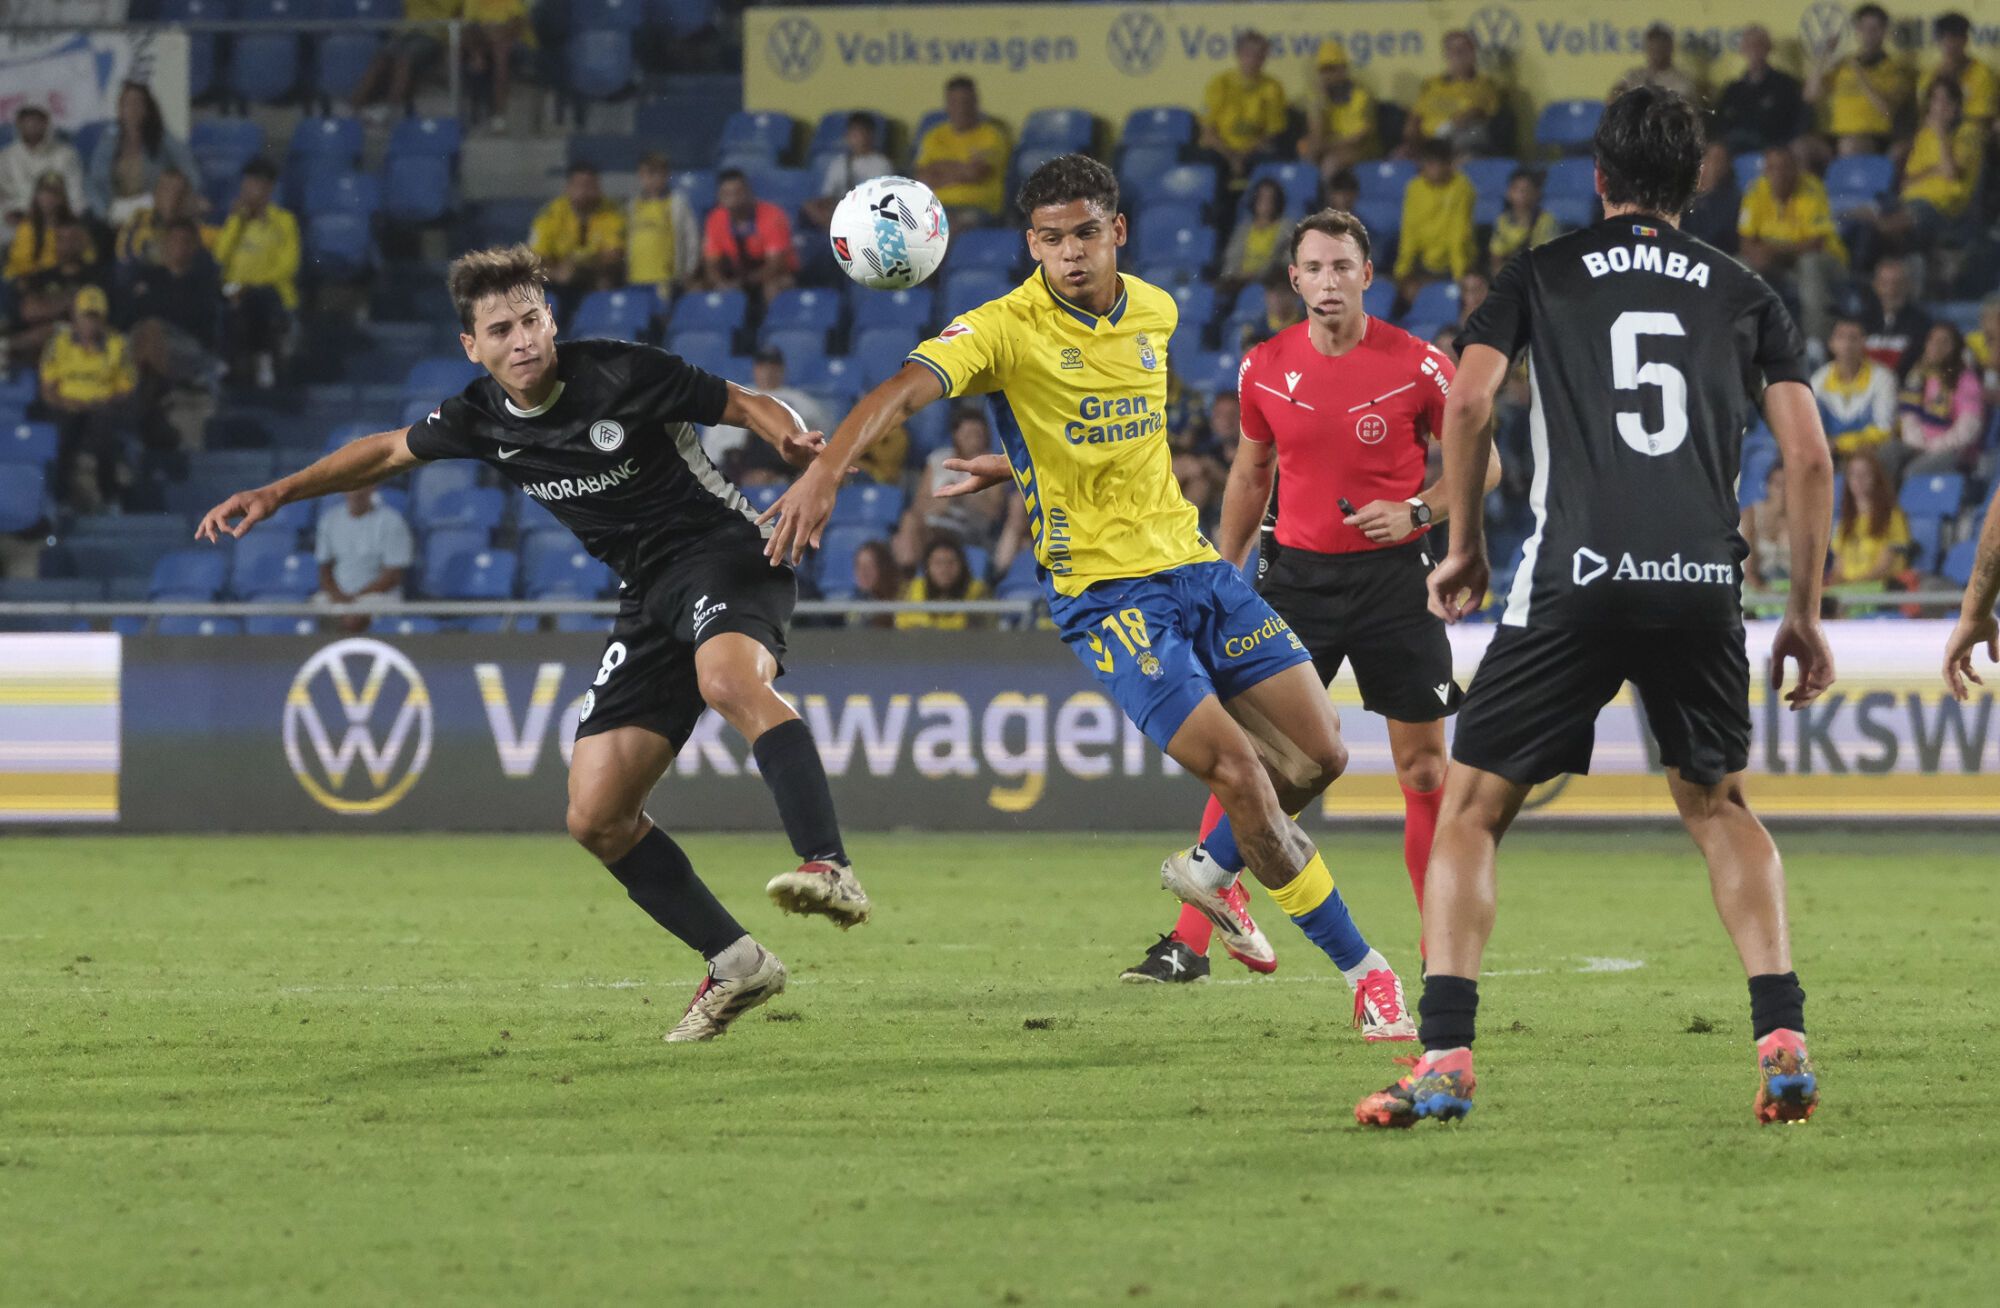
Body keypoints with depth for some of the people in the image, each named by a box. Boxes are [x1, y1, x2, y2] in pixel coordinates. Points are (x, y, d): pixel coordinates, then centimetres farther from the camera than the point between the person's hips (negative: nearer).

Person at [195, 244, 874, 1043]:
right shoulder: (481, 420, 3)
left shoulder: (621, 376, -13)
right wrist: (277, 494, 19)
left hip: (724, 550, -7)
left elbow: (747, 406, -6)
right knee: (596, 818, -2)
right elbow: (390, 451, 22)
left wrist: (795, 441, -28)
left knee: (727, 678, -42)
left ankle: (830, 870, -51)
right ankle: (736, 966, 6)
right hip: (651, 593, 7)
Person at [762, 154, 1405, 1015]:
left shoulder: (1155, 313, 6)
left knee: (1320, 754, 4)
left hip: (1191, 564, 6)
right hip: (1104, 590, -6)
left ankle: (1212, 872, 33)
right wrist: (828, 468, -45)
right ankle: (1355, 962, -2)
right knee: (1235, 768, -16)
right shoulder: (1006, 330, -12)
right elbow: (903, 391, -28)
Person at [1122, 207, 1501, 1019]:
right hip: (1296, 573, 2)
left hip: (1392, 576, -2)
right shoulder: (1265, 368, 1)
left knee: (1424, 767, 1)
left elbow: (1482, 463, 2)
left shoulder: (1417, 366, -7)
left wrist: (1416, 512, -14)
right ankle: (1191, 940, -4)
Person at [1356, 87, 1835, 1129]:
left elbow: (1467, 402, 1)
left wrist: (1464, 546, 14)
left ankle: (1444, 1058, -8)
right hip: (1703, 582, 3)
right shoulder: (1744, 294, 17)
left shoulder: (1543, 273, 12)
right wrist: (1805, 615, 18)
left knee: (1471, 808, 7)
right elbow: (1809, 458, 11)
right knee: (1716, 803, 24)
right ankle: (1783, 1039, 7)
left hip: (1576, 577, -3)